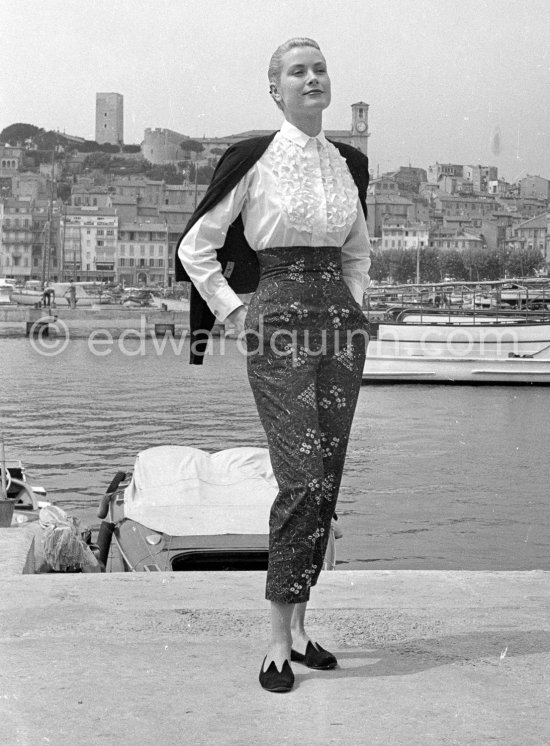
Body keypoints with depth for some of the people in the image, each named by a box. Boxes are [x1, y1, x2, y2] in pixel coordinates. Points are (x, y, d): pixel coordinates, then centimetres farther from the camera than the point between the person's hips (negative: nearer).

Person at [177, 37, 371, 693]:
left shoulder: (349, 164, 12)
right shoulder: (253, 161, -3)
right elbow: (195, 249, 3)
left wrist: (351, 304, 14)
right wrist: (235, 314, -2)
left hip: (339, 320, 5)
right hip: (279, 322, -5)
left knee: (324, 482, 5)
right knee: (303, 479, -12)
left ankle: (297, 628, 15)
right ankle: (279, 640, -3)